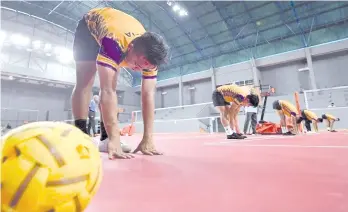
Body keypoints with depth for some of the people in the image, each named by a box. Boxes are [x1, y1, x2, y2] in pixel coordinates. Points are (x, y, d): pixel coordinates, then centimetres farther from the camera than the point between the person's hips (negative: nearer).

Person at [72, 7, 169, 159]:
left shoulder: (148, 55, -32)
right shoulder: (114, 42, -48)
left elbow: (148, 95, -34)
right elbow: (107, 91, -54)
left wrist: (147, 139, -39)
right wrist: (115, 139, -59)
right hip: (90, 28, -3)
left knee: (111, 83, -8)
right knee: (85, 81, -19)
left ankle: (105, 136, -2)